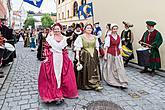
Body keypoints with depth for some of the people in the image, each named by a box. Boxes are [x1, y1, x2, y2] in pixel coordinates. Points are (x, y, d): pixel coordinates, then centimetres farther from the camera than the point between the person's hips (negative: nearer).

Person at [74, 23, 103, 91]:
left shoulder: (94, 37, 12)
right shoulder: (81, 37, -2)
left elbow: (97, 48, 16)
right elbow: (77, 49, -6)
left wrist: (97, 57, 10)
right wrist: (78, 59, -12)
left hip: (93, 56, 4)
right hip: (84, 56, -3)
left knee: (95, 70, -2)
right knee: (84, 71, 1)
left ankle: (96, 85, 0)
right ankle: (84, 85, 16)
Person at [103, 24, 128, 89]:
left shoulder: (119, 37, 10)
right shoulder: (108, 37, -6)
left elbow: (119, 47, 15)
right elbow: (106, 47, -7)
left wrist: (120, 54, 13)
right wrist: (105, 55, -11)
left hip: (117, 54, 4)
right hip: (110, 54, -4)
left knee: (120, 68, -2)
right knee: (110, 68, 6)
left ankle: (123, 83, -1)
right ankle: (111, 81, 24)